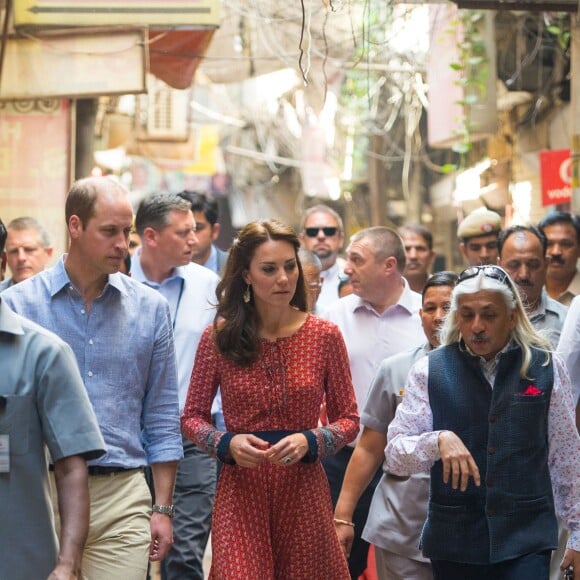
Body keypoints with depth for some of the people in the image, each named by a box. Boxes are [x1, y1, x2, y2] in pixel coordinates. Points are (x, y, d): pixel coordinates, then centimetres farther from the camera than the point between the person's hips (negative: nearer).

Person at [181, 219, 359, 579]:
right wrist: (227, 444, -12)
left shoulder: (325, 336, 1)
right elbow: (192, 416, 7)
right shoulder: (219, 337, 0)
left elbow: (348, 420, 6)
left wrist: (308, 442, -13)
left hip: (303, 486, 1)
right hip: (240, 488, -1)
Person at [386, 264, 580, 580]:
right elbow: (395, 455, -3)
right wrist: (437, 441, -22)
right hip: (453, 541, 1)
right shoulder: (429, 371, 0)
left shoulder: (547, 368, 1)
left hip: (526, 541, -1)